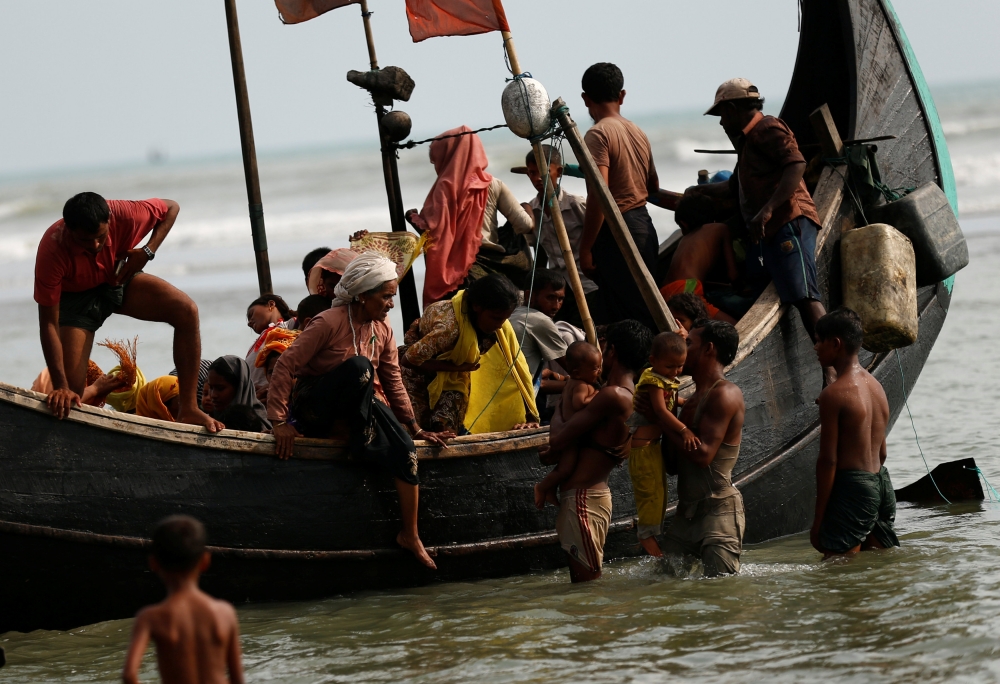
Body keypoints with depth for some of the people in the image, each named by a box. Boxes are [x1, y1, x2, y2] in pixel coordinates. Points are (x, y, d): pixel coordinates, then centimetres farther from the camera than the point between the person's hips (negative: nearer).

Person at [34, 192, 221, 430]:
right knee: (71, 391, -19)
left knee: (186, 311, -22)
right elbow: (48, 324, -32)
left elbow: (171, 208, -7)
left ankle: (188, 409, -17)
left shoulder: (124, 215, -31)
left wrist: (148, 251, -23)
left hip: (119, 279, 3)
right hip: (76, 295, -3)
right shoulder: (52, 250, -36)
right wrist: (61, 387, -39)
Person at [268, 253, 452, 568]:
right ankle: (362, 442, -20)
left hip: (357, 408, 6)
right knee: (358, 366, -33)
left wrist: (415, 428, 8)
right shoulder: (329, 323, -19)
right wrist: (279, 421, -28)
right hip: (314, 408, -6)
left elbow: (392, 382, 10)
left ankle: (410, 535, -12)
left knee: (404, 448, -20)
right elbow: (285, 366, -22)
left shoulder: (382, 329, 2)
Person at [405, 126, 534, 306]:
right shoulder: (494, 186, 8)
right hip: (493, 267, 4)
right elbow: (525, 225, 2)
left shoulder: (445, 187, -3)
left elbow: (431, 230, -10)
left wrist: (415, 219, 10)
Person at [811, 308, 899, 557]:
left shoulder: (833, 394, -13)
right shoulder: (876, 386, 12)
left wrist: (818, 520, -12)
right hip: (882, 484, 9)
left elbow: (828, 460, -15)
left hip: (852, 488, -9)